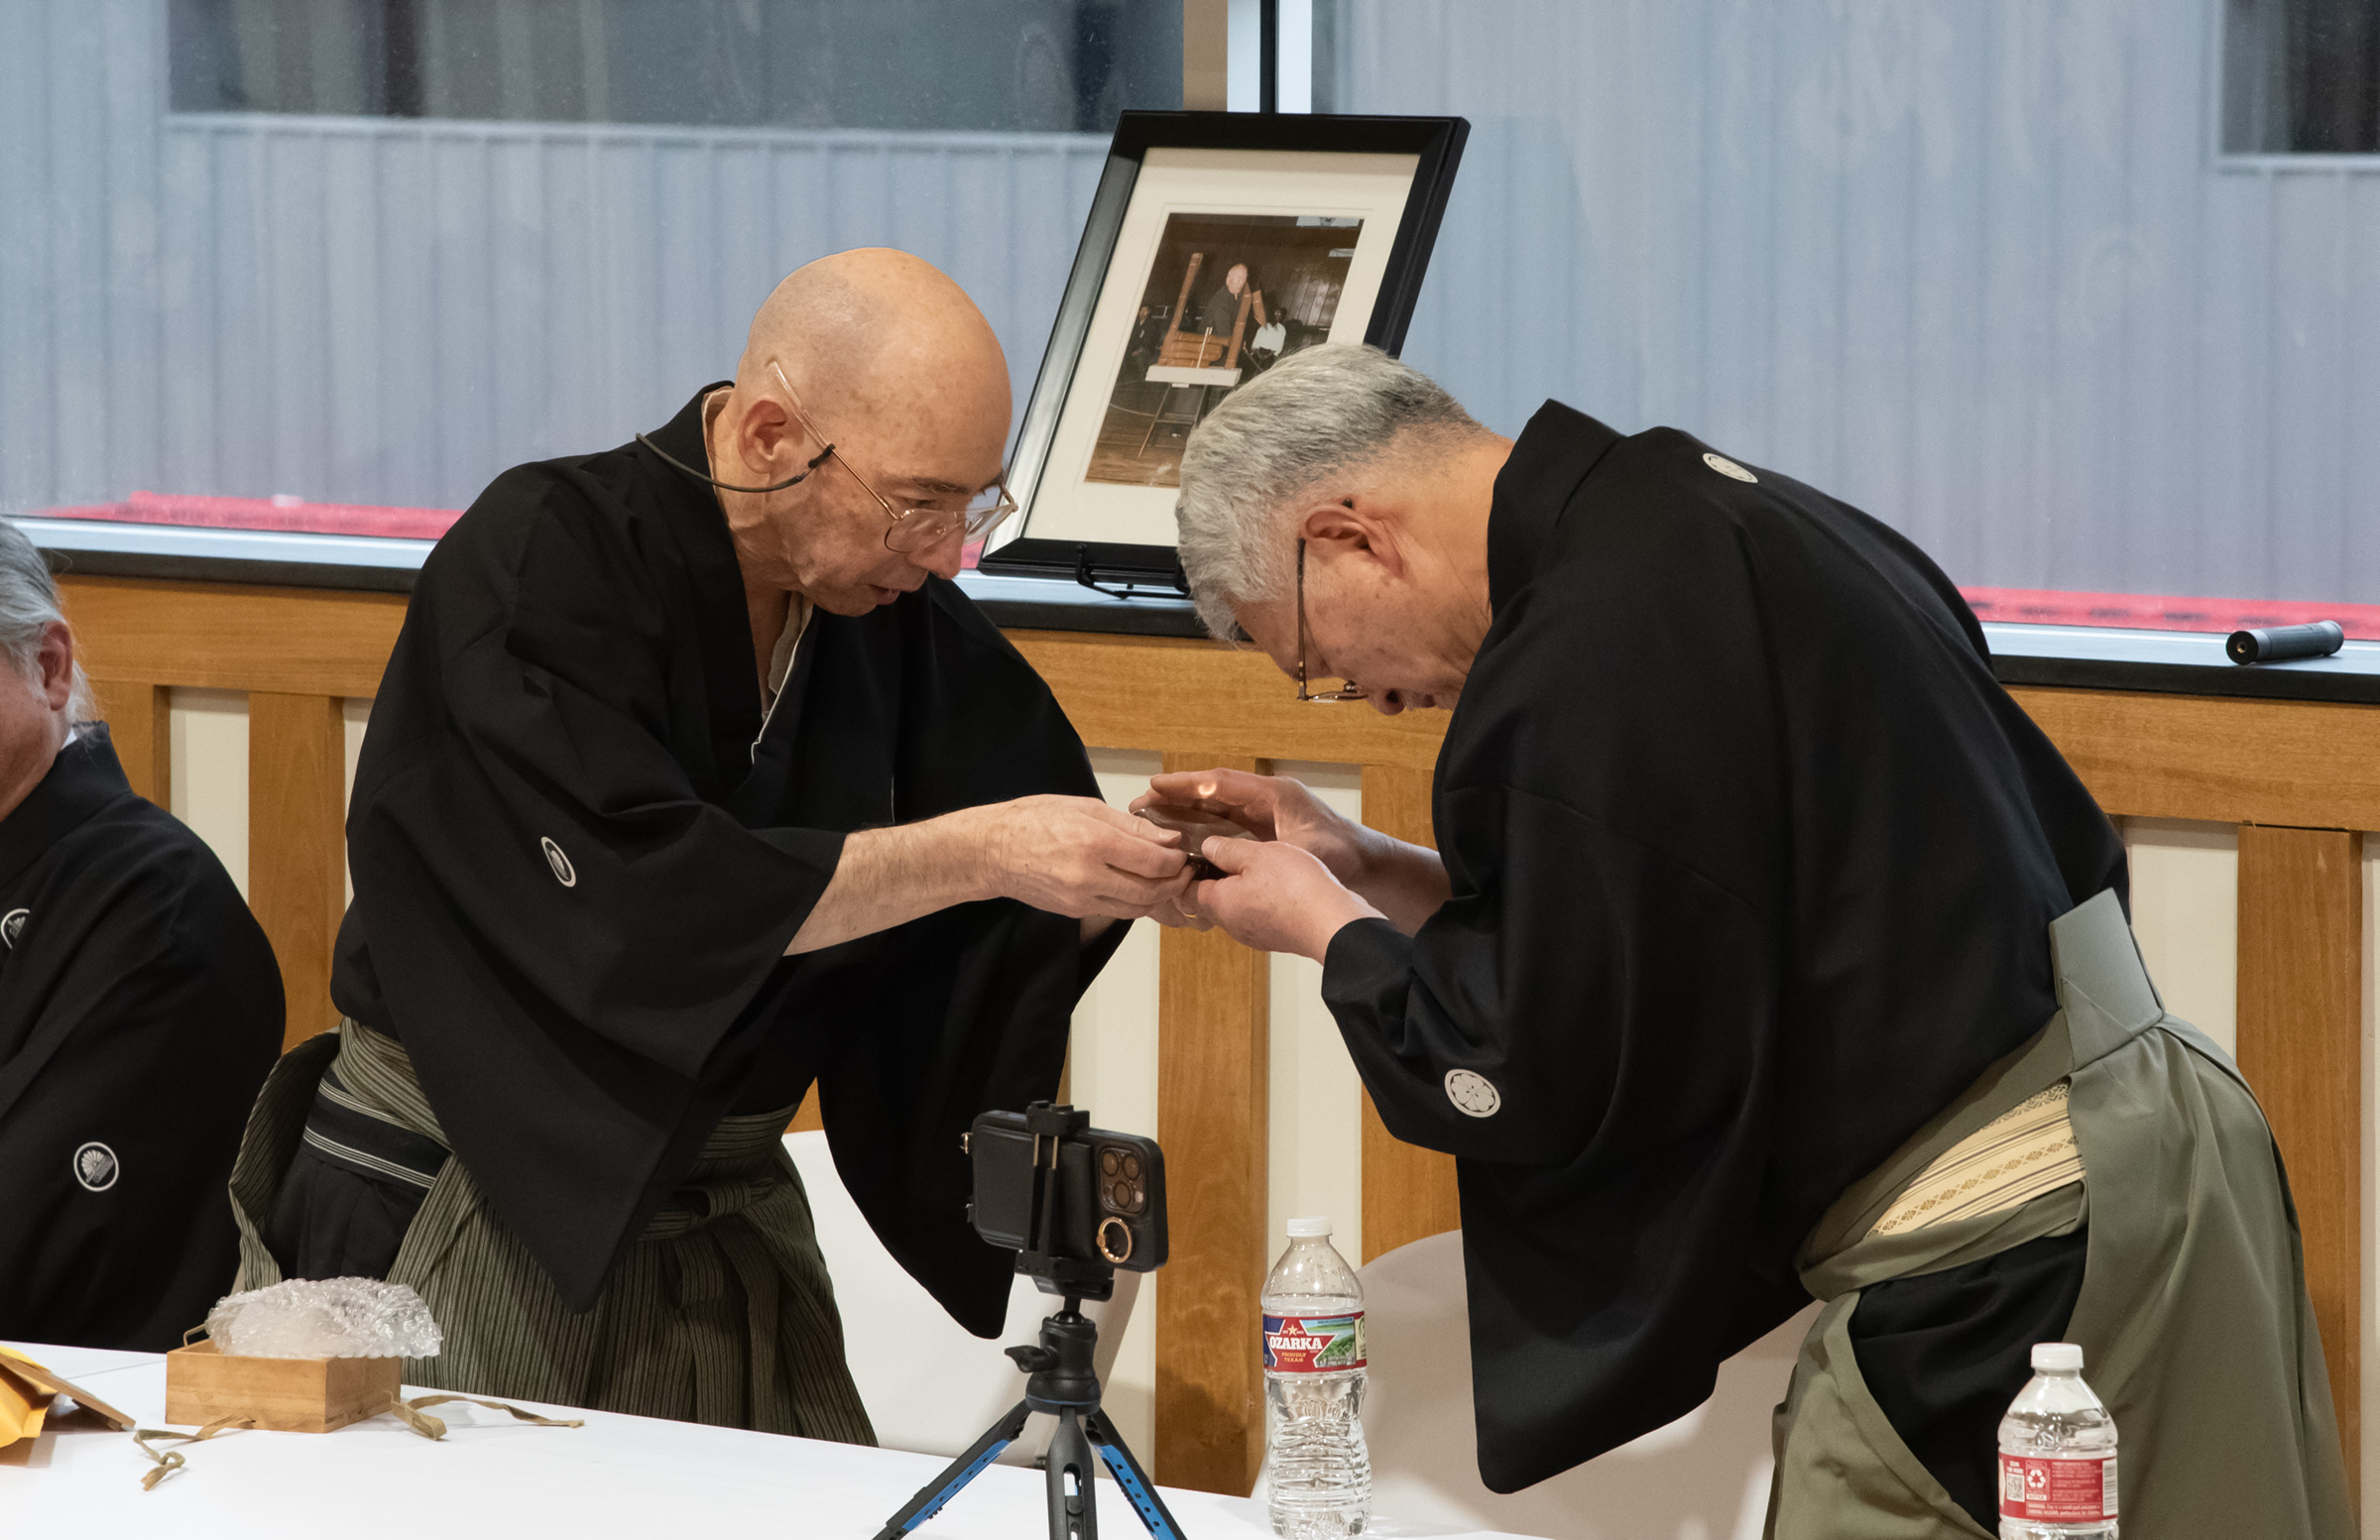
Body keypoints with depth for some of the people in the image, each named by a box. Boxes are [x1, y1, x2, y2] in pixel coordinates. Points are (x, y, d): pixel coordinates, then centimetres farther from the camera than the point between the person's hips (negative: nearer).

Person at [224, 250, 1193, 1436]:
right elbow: (639, 897, -29)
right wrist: (976, 850, -30)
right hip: (455, 1198, -5)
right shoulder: (539, 564, -17)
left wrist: (1134, 869, -17)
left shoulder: (903, 624, 1)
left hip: (726, 1217, 5)